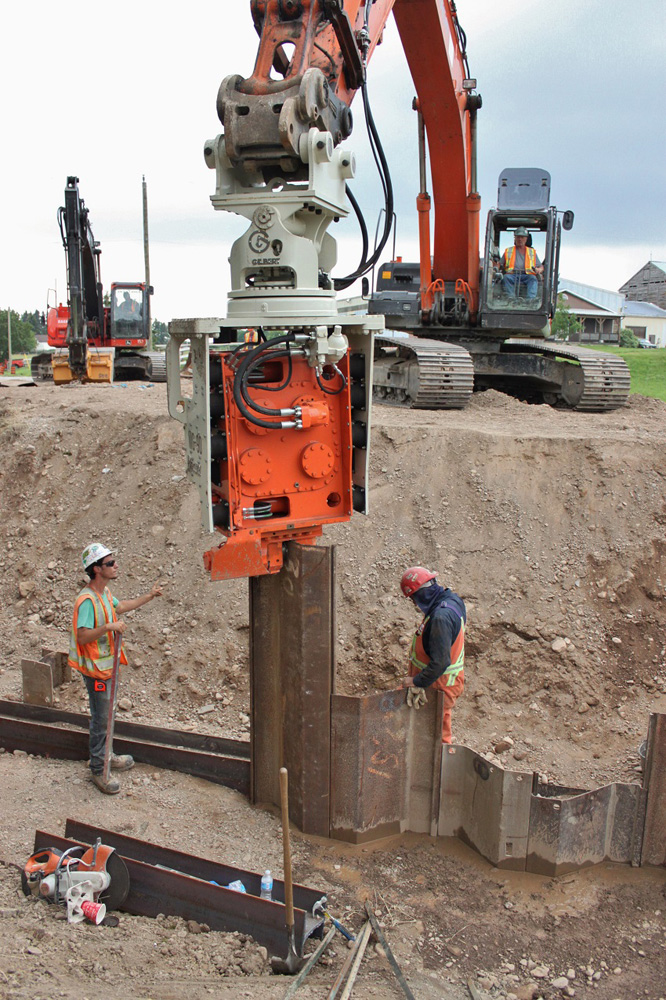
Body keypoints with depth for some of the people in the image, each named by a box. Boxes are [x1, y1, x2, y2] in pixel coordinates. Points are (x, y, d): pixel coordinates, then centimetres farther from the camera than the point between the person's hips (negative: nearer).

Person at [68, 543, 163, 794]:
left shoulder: (105, 592, 4)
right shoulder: (87, 601, -26)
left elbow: (119, 606, 25)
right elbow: (82, 636, -30)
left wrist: (148, 597, 28)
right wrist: (108, 627, -37)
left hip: (108, 664, 9)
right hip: (96, 669, -9)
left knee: (106, 715, 23)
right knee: (100, 720, 2)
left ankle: (106, 755, 39)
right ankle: (98, 770, 15)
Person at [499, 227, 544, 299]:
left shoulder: (532, 252, 26)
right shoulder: (508, 251, 26)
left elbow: (541, 267, 22)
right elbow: (500, 265, 23)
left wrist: (539, 270, -4)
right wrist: (499, 267, -3)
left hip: (527, 276, 0)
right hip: (512, 275, 0)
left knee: (532, 278, -34)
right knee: (506, 277, -35)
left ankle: (531, 298, -55)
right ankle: (510, 298, -51)